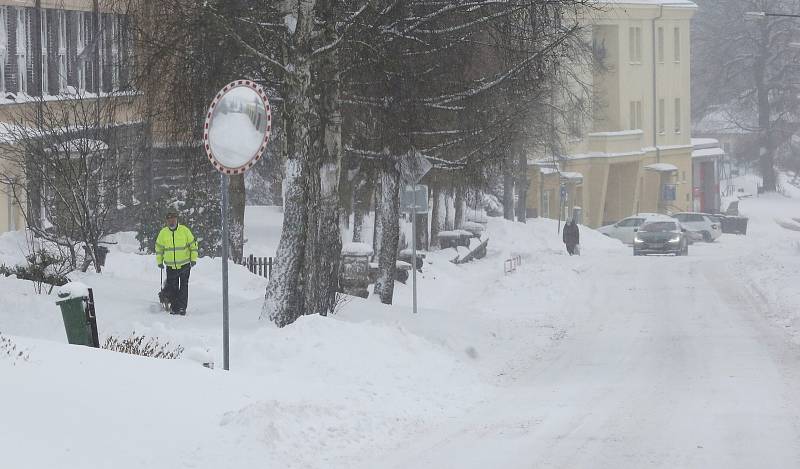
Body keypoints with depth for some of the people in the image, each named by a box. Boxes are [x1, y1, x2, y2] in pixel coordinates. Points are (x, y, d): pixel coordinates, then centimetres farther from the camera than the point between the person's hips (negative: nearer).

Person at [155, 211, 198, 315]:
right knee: (172, 287, 2)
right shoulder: (163, 233, 1)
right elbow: (159, 247, 13)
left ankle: (182, 307, -1)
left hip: (184, 265, -2)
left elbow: (193, 244, 3)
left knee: (184, 286, -3)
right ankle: (174, 307, 11)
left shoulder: (184, 230, -4)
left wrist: (193, 259, -1)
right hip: (170, 266, 2)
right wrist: (159, 261, 12)